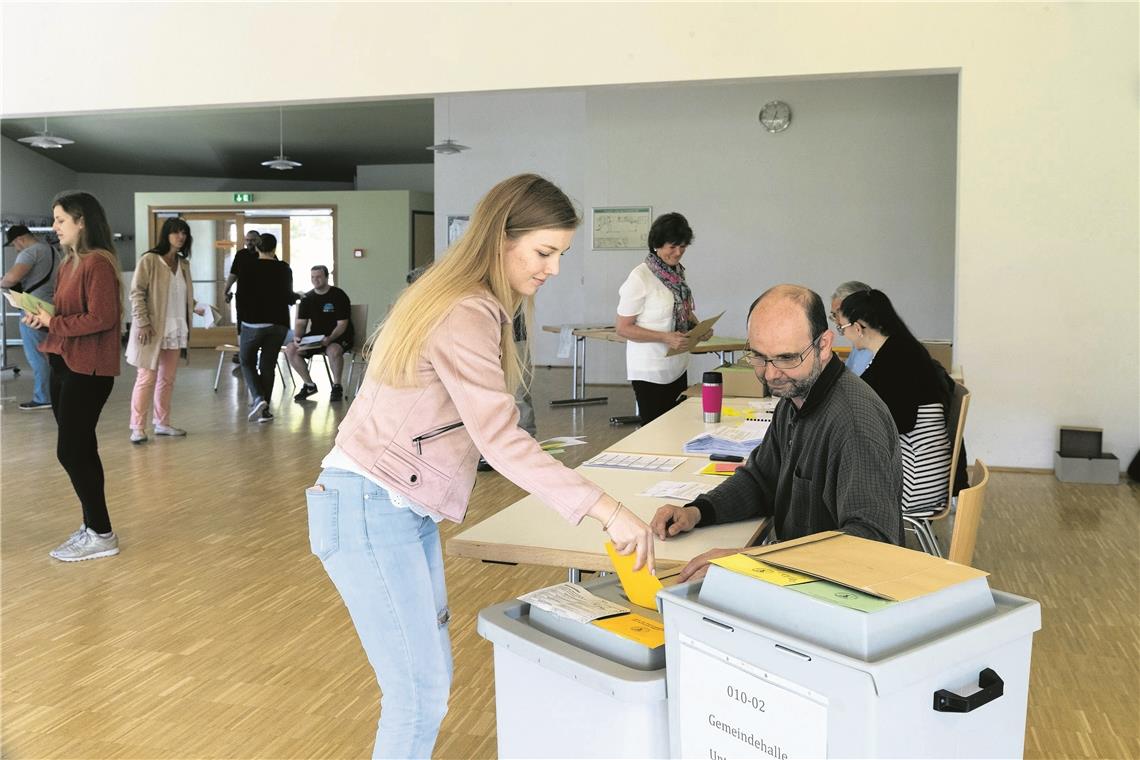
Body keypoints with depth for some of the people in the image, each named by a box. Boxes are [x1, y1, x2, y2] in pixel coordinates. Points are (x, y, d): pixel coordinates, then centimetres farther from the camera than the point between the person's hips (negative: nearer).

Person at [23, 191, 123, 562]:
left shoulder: (98, 263, -16)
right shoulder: (69, 262, 13)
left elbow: (102, 318, -22)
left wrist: (53, 323, -15)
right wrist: (42, 317, 0)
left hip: (87, 370, -9)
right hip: (63, 365, 9)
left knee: (71, 451, -6)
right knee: (80, 450, 14)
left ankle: (101, 535, 4)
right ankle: (92, 526, 23)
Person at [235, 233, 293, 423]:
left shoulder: (246, 266, -3)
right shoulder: (283, 268, 1)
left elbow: (242, 295, -2)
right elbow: (288, 297, 3)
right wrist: (297, 296, 24)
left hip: (252, 322, -2)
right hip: (278, 323, 2)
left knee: (247, 362, 13)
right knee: (268, 365, 10)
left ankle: (258, 398, -10)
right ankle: (264, 409, 7)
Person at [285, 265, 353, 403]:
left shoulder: (339, 296, -10)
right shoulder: (307, 298, 5)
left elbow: (342, 325, -14)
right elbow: (301, 323, 6)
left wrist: (329, 339, -31)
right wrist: (297, 337, -17)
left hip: (338, 336, -5)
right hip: (315, 335, 5)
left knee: (333, 350, -39)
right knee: (290, 349, -16)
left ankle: (337, 386, -15)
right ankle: (309, 385, -1)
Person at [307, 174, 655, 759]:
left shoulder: (472, 303, 11)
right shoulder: (466, 316, -20)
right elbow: (499, 437, -29)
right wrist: (604, 509, -33)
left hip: (404, 508, 10)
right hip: (369, 511, -10)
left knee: (431, 676, 12)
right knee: (420, 695, -6)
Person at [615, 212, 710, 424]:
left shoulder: (677, 274, 7)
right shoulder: (640, 278, -15)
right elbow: (623, 328, -15)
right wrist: (665, 337, -24)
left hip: (678, 367, 7)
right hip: (650, 372, -7)